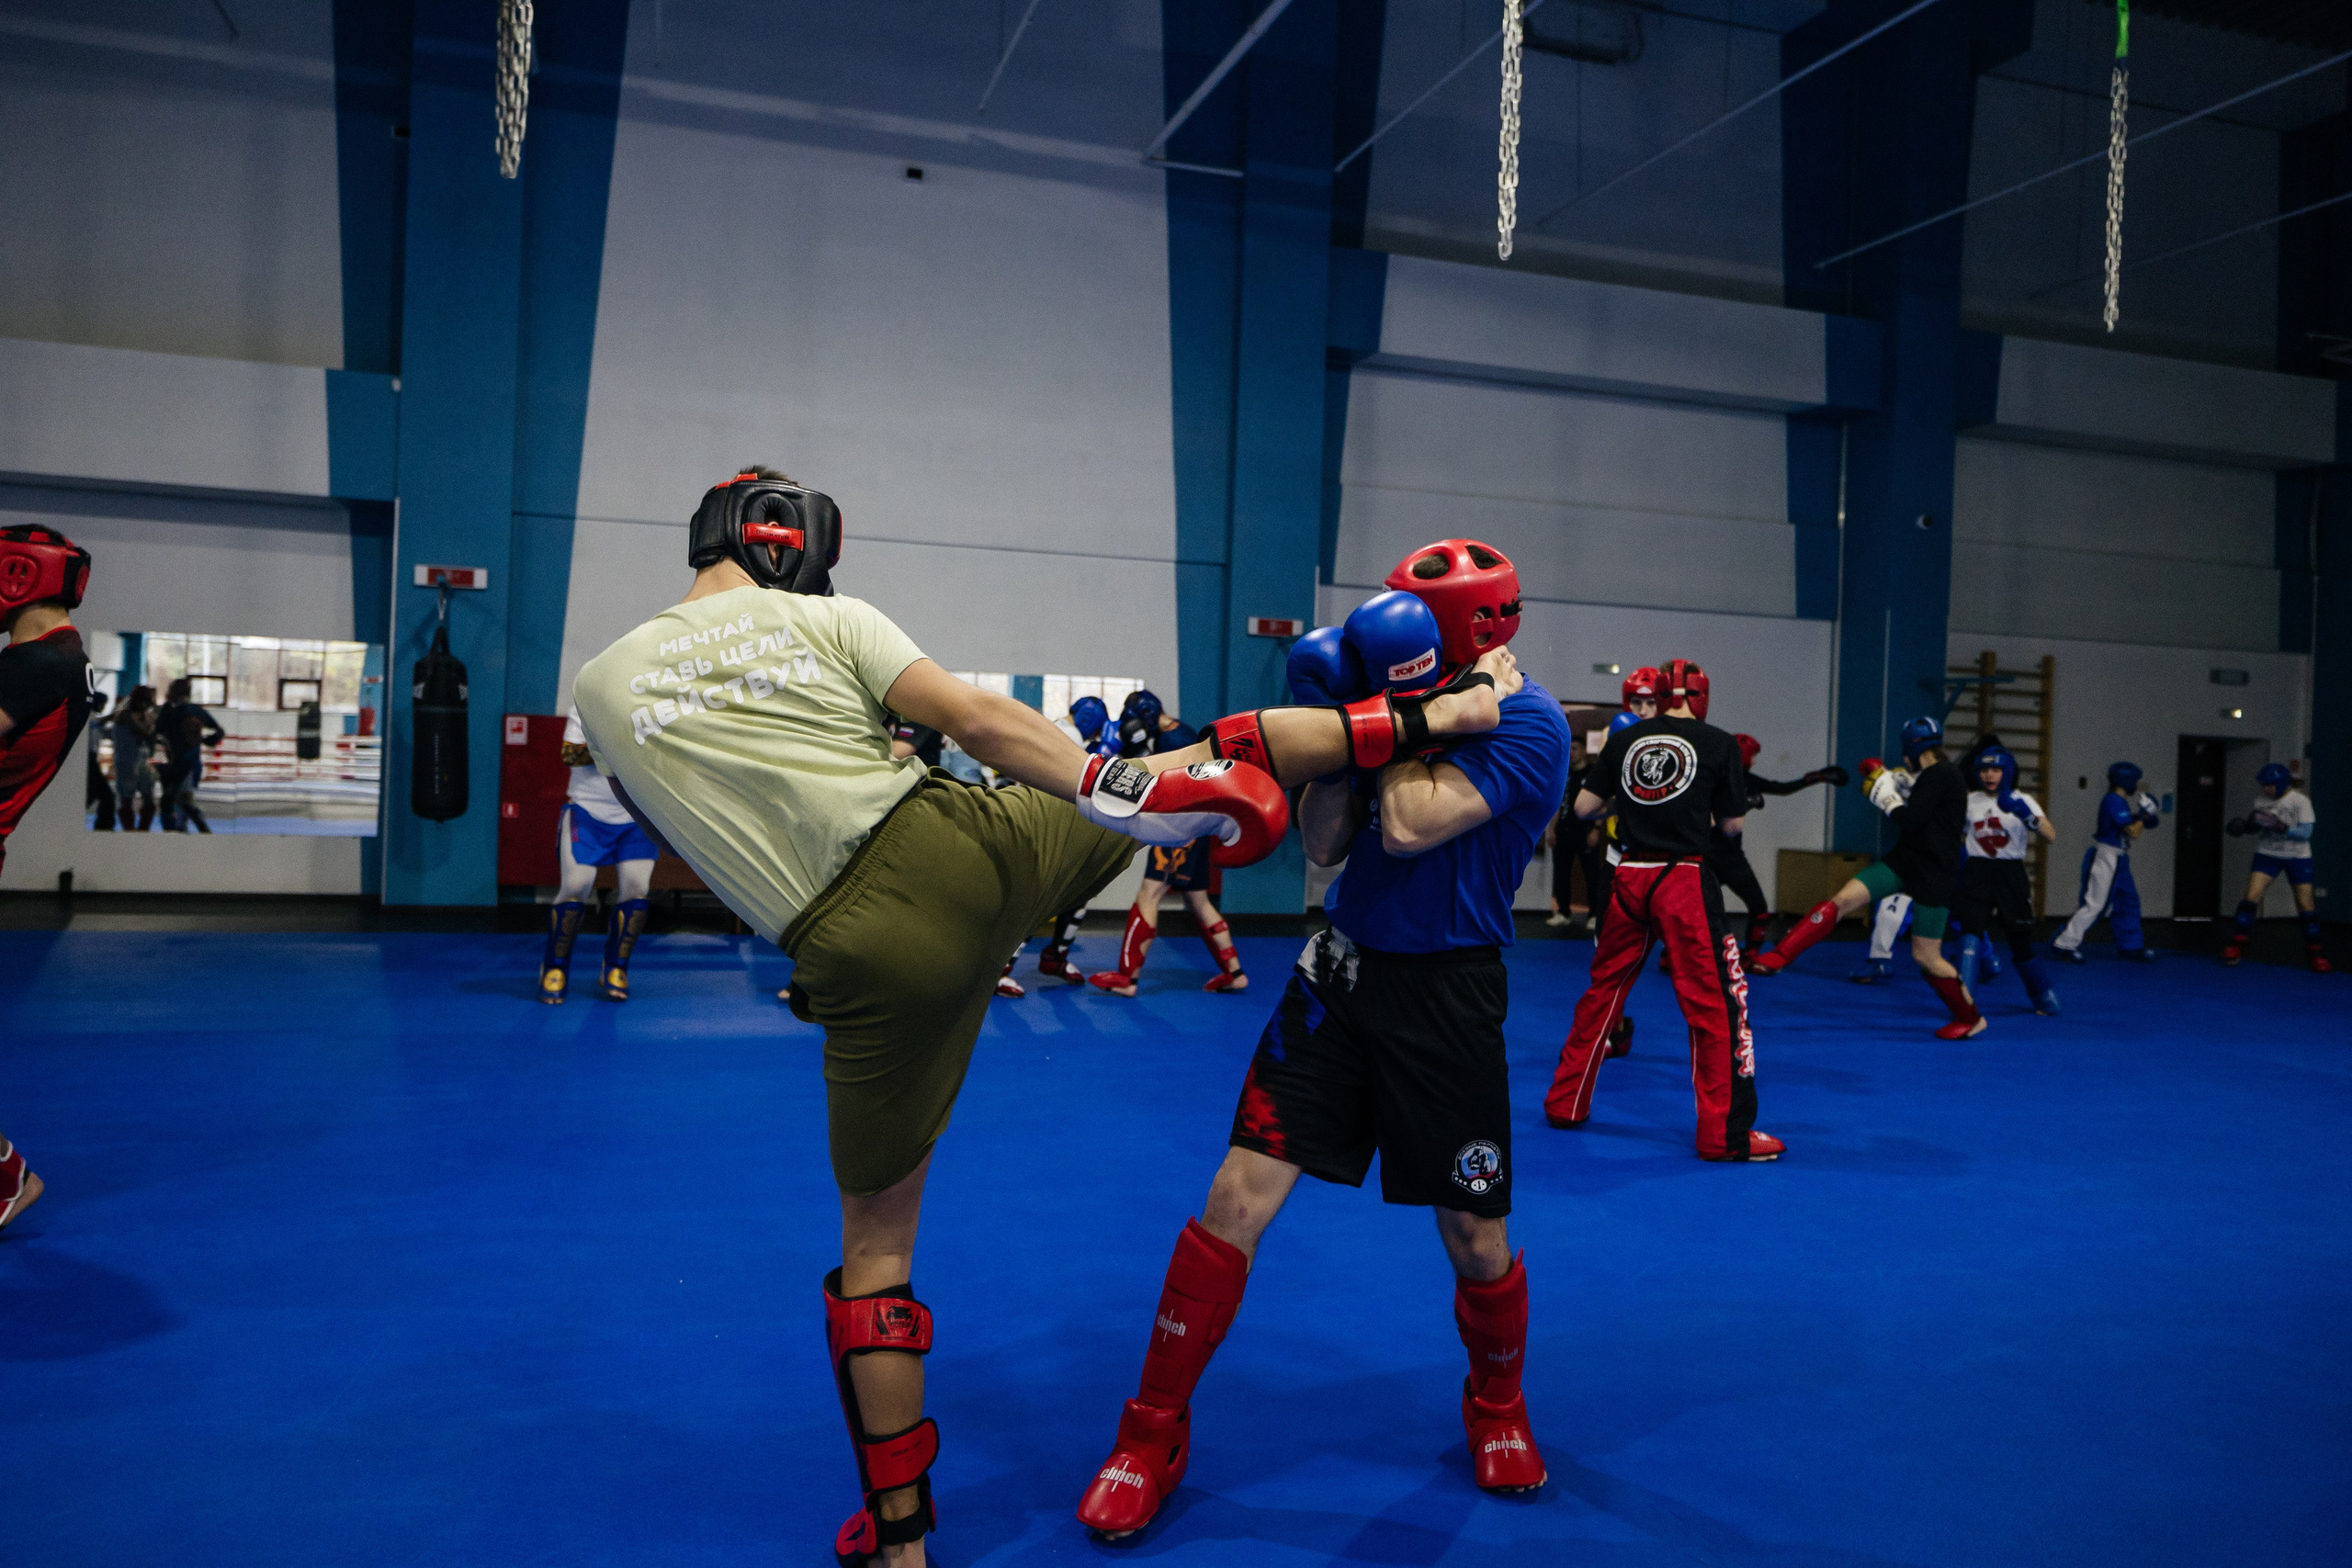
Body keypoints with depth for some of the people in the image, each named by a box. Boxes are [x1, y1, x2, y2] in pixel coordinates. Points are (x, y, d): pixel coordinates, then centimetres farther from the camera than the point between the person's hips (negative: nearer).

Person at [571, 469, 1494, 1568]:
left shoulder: (602, 685, 10)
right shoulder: (827, 617, 5)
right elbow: (981, 722, -6)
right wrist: (1118, 791, -9)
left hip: (873, 954, 1)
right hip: (972, 847, 0)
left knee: (876, 1240, 15)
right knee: (1199, 762, 24)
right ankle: (1419, 717, 30)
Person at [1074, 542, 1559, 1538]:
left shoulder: (1527, 724, -14)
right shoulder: (1410, 692, 5)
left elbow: (1409, 827, -26)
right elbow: (1326, 845, 5)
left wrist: (1403, 708, -13)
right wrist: (1332, 722, -7)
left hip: (1446, 996, -4)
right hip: (1342, 970, 5)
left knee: (1476, 1241, 8)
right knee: (1237, 1198, -2)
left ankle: (1497, 1407, 41)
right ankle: (1152, 1438, 12)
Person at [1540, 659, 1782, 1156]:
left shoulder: (1624, 739, 7)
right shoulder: (1717, 743, -1)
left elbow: (1583, 807, 9)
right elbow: (1733, 825, 3)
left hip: (1630, 877, 4)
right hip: (1686, 880, -4)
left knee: (1603, 989, 16)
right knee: (1713, 1002, 1)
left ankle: (1565, 1103, 25)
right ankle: (1724, 1134, 2)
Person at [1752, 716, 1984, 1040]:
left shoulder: (1939, 775, -17)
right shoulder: (1935, 776, 10)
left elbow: (1910, 821, -21)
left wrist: (1888, 795, -6)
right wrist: (1899, 783, 11)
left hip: (1935, 875, -8)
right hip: (1905, 859, 8)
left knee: (1925, 957, 0)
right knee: (1843, 900, -9)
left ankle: (1971, 1019, 23)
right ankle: (1778, 957, -15)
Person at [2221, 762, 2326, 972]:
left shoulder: (2300, 801, -12)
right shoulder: (2261, 801, -2)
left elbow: (2306, 833, -18)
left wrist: (2280, 827, -30)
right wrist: (2242, 825, -12)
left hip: (2297, 857, -2)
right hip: (2267, 854, 2)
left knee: (2305, 905, 0)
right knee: (2251, 897, -12)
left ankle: (2315, 952, 15)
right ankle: (2237, 945, -4)